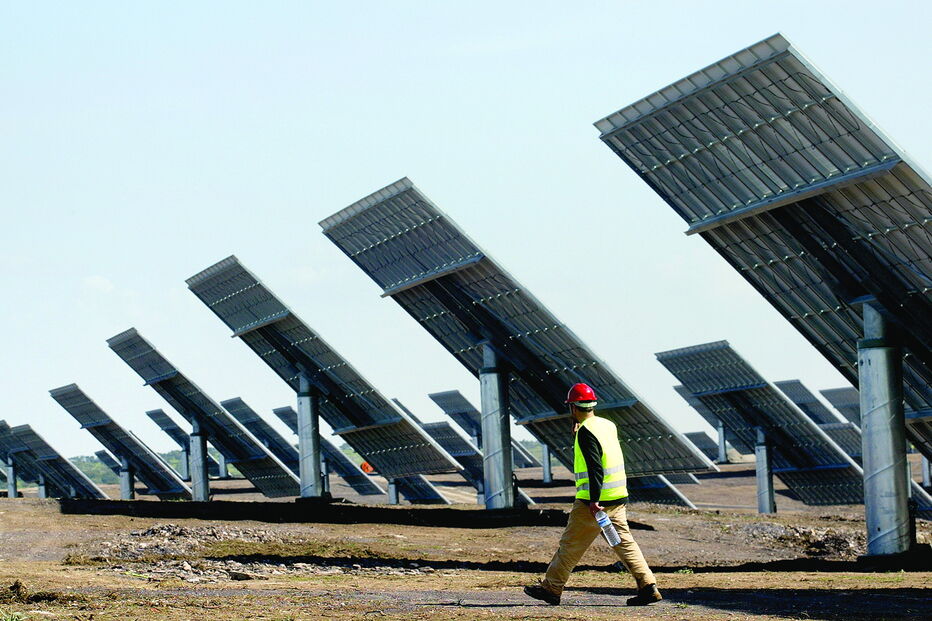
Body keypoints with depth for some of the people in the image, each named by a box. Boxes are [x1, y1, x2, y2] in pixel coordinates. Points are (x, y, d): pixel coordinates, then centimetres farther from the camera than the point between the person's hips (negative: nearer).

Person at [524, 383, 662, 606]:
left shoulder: (586, 432, -14)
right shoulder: (609, 425, 10)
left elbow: (595, 468, -23)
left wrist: (594, 501, -26)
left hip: (596, 500, -8)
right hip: (618, 498, 8)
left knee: (571, 544, 4)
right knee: (624, 542, 8)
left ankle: (551, 588, 13)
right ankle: (648, 586, -2)